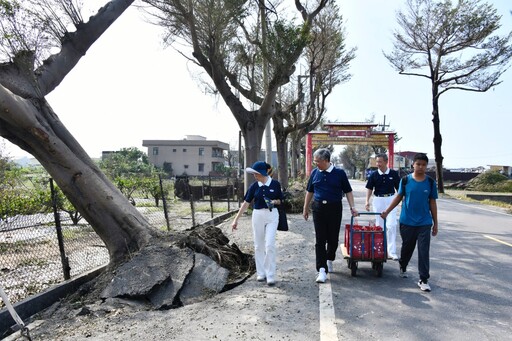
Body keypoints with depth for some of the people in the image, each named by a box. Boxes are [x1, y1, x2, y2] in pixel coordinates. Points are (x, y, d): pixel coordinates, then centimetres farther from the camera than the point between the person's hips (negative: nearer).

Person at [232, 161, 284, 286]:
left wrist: (274, 202, -17)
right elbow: (246, 203, 2)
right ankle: (261, 273, 22)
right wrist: (236, 219, 0)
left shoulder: (275, 184, -5)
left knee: (270, 245, -9)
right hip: (258, 215, 3)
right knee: (258, 246, 8)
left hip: (272, 215, -2)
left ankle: (270, 275, 2)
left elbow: (280, 200, 6)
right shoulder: (254, 186, 0)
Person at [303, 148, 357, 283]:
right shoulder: (314, 173, 5)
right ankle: (322, 269, -1)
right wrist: (305, 208, 14)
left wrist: (352, 207, -7)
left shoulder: (339, 173, -3)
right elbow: (309, 191, 14)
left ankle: (329, 260, 36)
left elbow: (348, 191, 3)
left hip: (334, 208, -1)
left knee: (333, 238, 10)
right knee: (320, 240, -2)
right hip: (318, 208, 1)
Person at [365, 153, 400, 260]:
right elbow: (369, 188, 4)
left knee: (391, 225, -7)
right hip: (378, 200, 1)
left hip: (391, 200, -1)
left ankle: (392, 252, -2)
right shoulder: (374, 175, -2)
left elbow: (399, 188, 5)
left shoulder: (394, 174, -3)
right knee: (379, 225, 9)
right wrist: (367, 201, -5)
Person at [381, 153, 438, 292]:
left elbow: (432, 203, 4)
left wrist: (435, 223, 6)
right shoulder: (405, 180, -3)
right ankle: (403, 267, 41)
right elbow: (399, 197, 6)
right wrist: (387, 211, 1)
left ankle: (424, 280, 10)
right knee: (407, 247, 14)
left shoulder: (430, 182, 0)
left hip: (424, 223, 0)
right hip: (407, 222, 0)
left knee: (424, 251, -1)